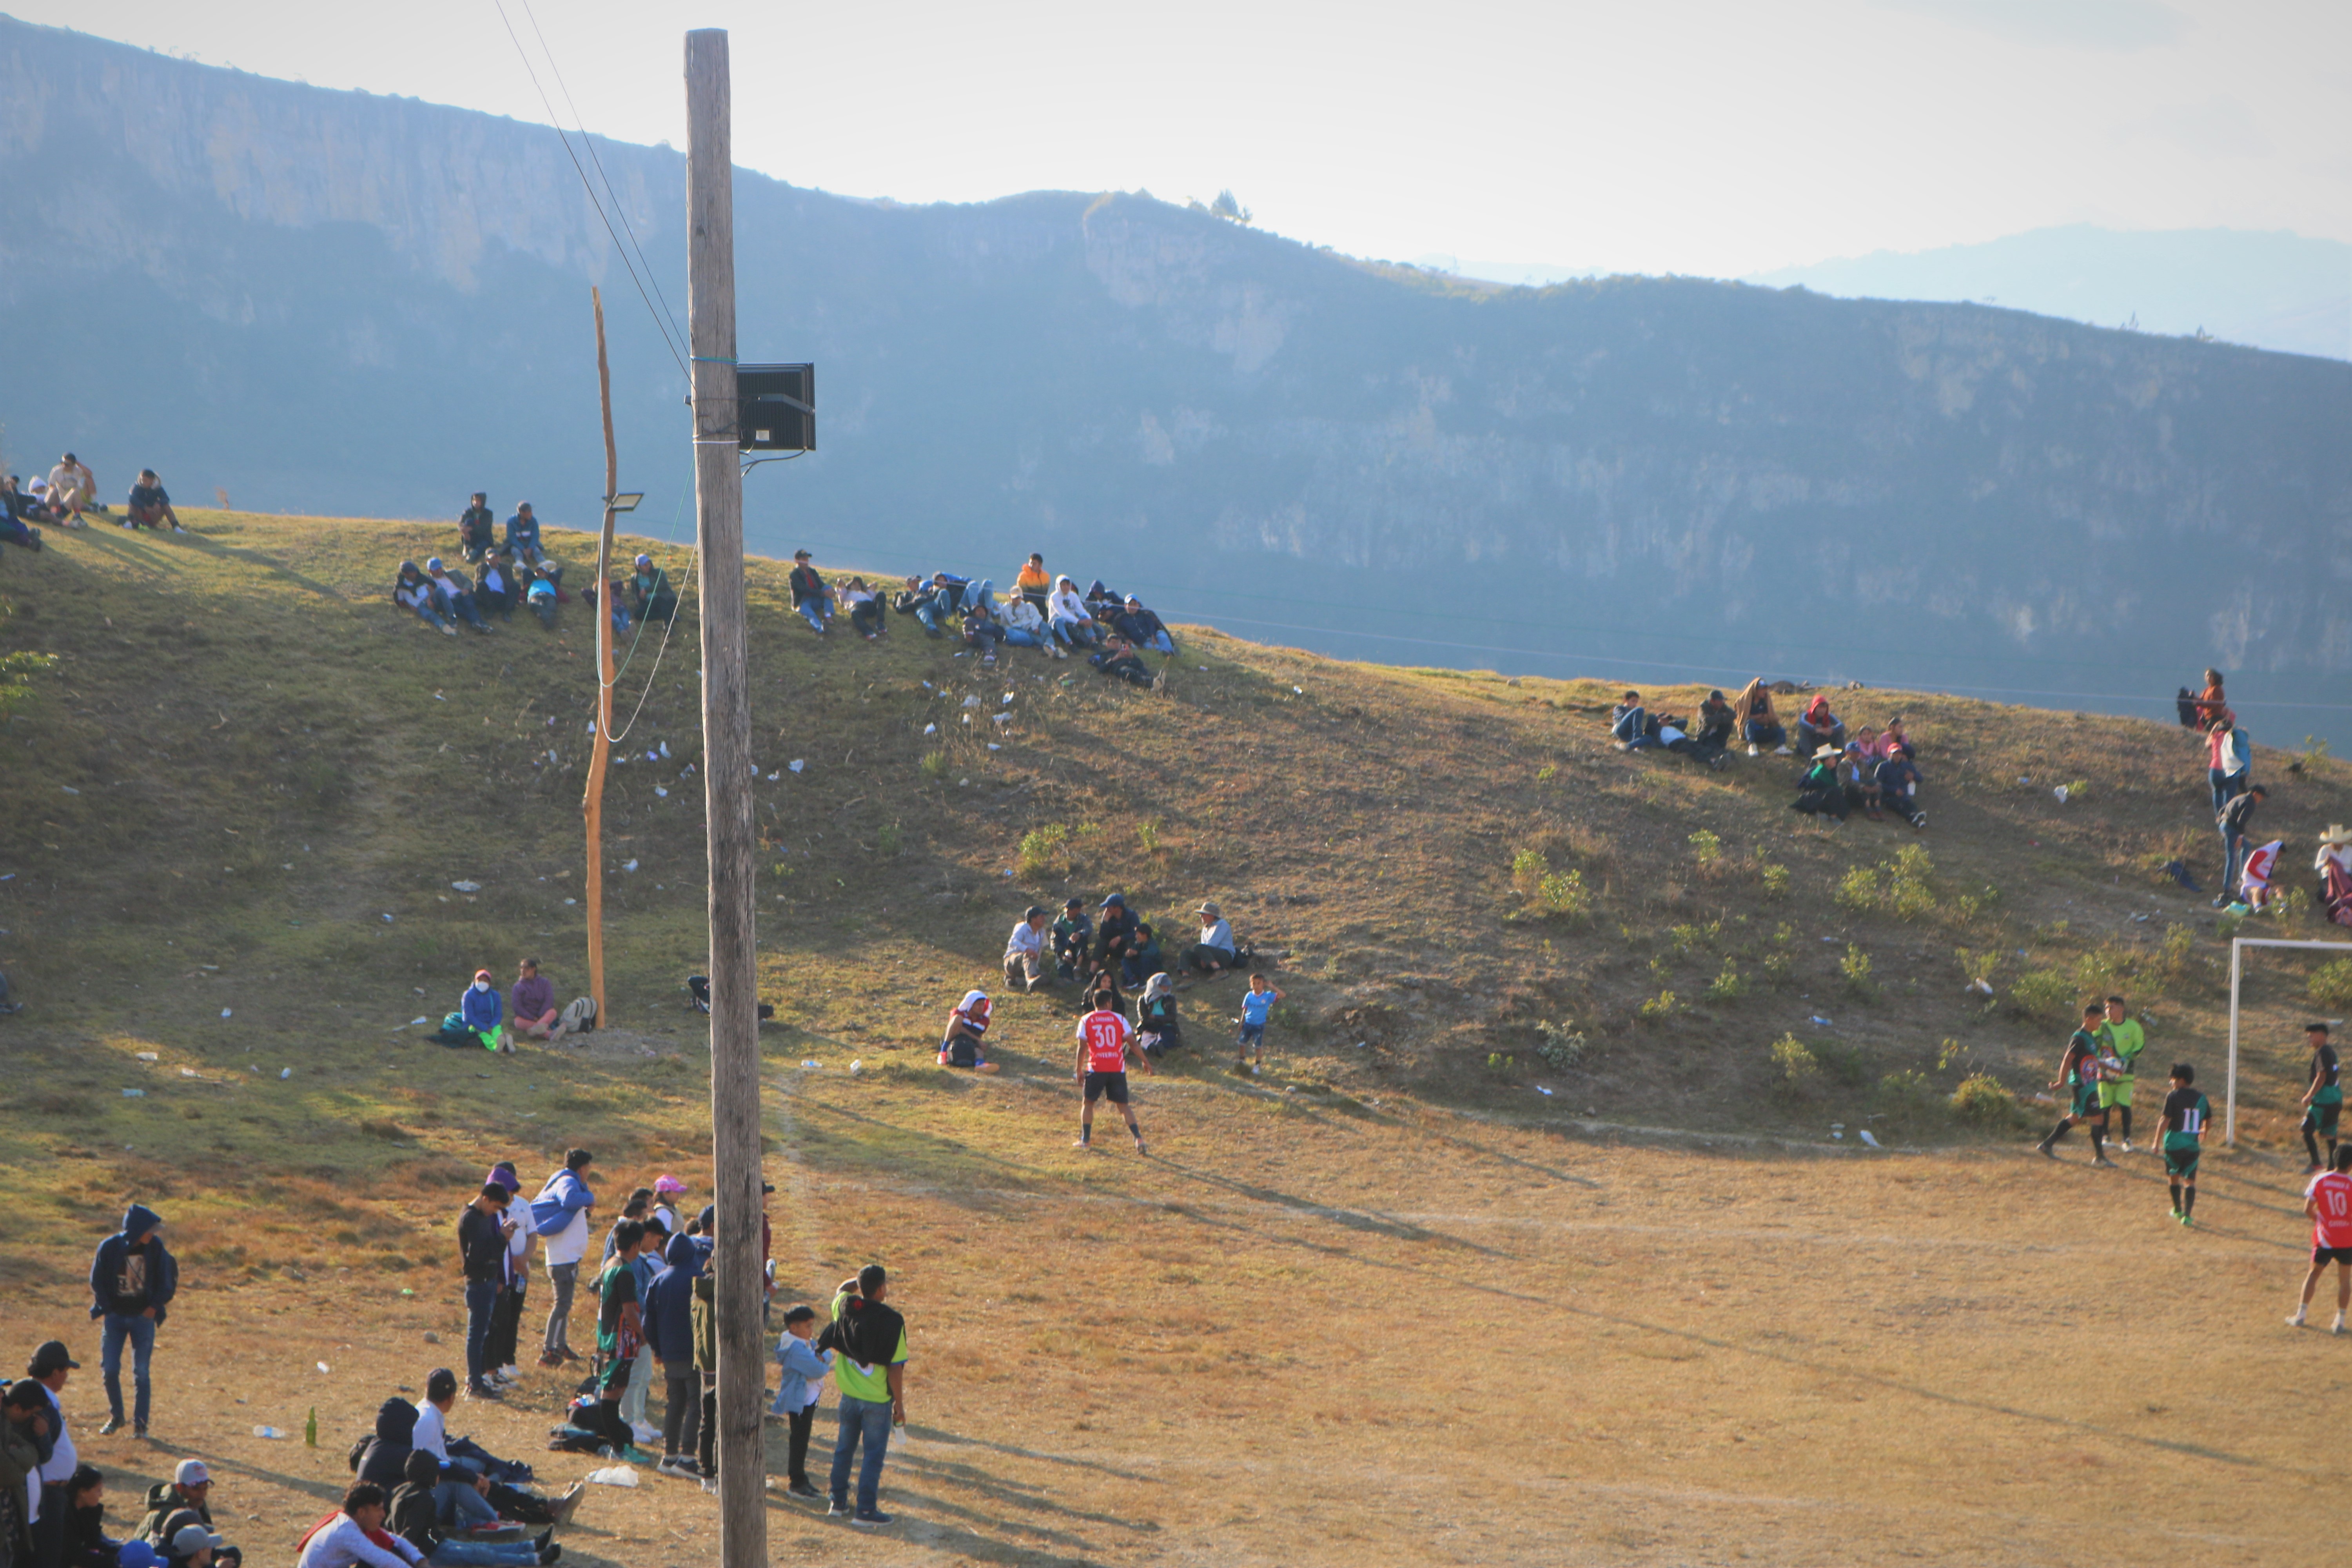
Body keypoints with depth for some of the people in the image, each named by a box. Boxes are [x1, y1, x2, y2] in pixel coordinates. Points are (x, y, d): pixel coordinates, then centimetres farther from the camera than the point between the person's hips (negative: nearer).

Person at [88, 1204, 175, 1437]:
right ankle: (116, 1417, 18)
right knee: (109, 1369, -3)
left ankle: (140, 1424, 8)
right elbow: (97, 1281, -1)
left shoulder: (155, 1247, -8)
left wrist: (154, 1307, -4)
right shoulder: (109, 1248, -11)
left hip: (143, 1316, 0)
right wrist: (106, 1310, -6)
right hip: (115, 1316, 0)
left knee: (141, 1372, -1)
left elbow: (165, 1281, 3)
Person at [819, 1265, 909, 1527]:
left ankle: (838, 1502, 28)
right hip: (877, 1399, -5)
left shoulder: (845, 1307, -6)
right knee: (873, 1454, 3)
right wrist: (900, 1405, -8)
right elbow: (895, 1368, -16)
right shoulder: (892, 1321, -19)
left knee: (844, 1449, 19)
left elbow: (842, 1290, 23)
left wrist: (861, 1280, 18)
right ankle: (866, 1510, 4)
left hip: (849, 1395, 5)